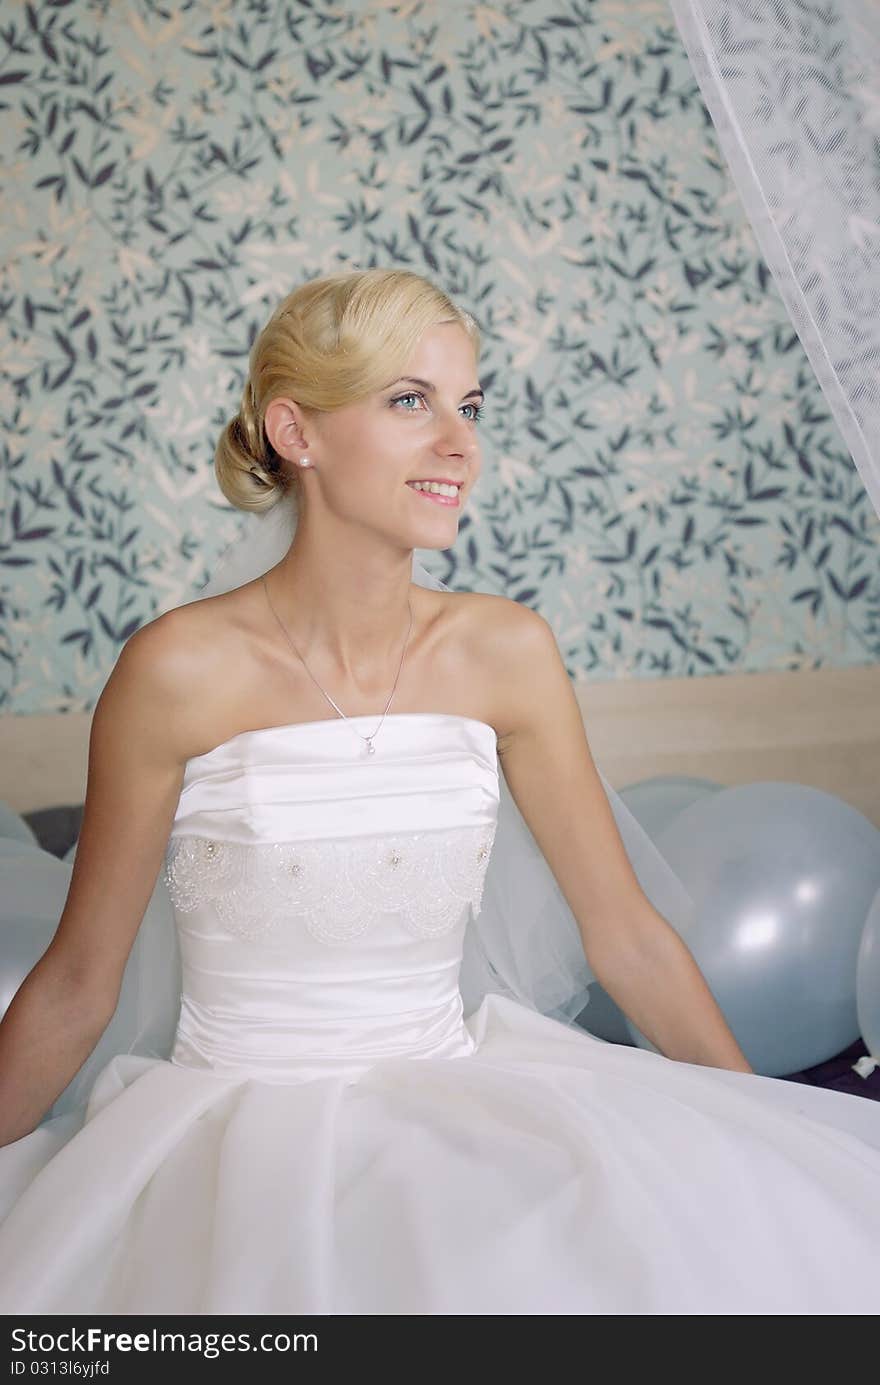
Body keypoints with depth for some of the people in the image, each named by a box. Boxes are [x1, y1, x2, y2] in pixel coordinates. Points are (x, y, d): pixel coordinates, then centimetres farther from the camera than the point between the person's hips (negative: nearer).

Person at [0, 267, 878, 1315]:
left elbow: (628, 937, 7)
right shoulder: (183, 670, -11)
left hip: (461, 1107, 4)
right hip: (246, 1120, -3)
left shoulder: (506, 654, 0)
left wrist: (775, 1144, 7)